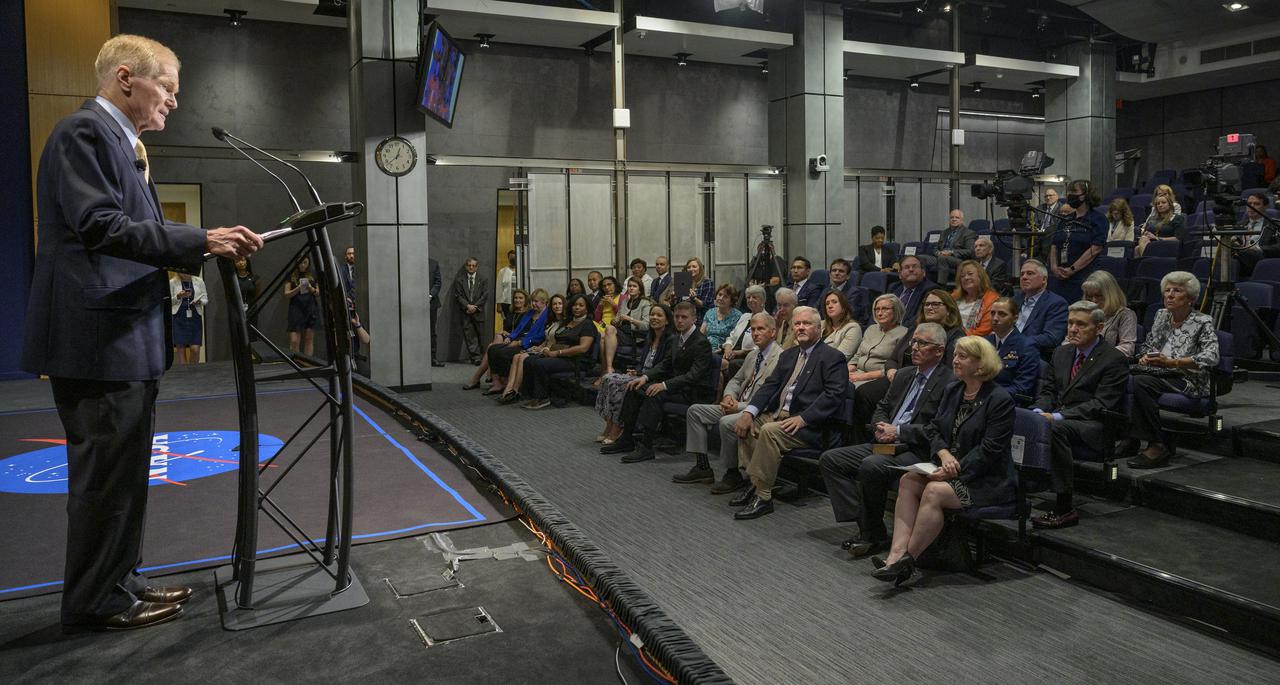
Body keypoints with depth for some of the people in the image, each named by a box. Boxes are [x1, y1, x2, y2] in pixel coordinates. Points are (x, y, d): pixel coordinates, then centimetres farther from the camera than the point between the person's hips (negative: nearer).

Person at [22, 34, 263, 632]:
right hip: (99, 339, -10)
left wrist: (209, 249, 13)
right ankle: (95, 602, 11)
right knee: (107, 472, -2)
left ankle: (119, 581, 28)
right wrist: (201, 240, -22)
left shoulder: (119, 141, 20)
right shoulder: (85, 130, -11)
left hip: (125, 340, 10)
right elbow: (100, 225, -22)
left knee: (122, 470, 16)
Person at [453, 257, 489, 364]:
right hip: (465, 311, 0)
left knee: (479, 334, 1)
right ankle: (475, 357, -7)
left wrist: (475, 306, -8)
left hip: (478, 311, 1)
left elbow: (485, 295, 2)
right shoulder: (459, 280, 7)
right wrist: (467, 306, -12)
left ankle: (477, 356, 11)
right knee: (469, 333, -6)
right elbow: (458, 296, 1)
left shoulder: (482, 279, 8)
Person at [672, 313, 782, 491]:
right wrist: (728, 396, 1)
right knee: (695, 410, 5)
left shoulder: (780, 358, -15)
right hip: (738, 406, 10)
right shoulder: (753, 354, 15)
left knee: (726, 422, -35)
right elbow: (736, 380, 24)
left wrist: (739, 406, -21)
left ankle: (733, 475, -14)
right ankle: (702, 468, 6)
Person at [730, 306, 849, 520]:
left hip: (809, 425, -8)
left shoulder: (832, 357, -4)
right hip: (777, 414, 8)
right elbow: (770, 385, 13)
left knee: (769, 431, -30)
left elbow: (833, 395, -15)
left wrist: (803, 418, -24)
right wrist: (749, 411, -5)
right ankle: (754, 483, 0)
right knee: (745, 423, -10)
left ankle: (763, 497, -23)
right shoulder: (788, 355, 20)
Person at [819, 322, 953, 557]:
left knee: (871, 466, -35)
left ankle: (873, 536, -15)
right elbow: (882, 407, 22)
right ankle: (863, 524, -10)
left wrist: (898, 431, -16)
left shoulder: (949, 383, -8)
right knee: (829, 459, -4)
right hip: (885, 444, 9)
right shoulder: (904, 375, 18)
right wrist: (881, 427, -1)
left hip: (917, 452, -9)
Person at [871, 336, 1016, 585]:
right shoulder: (952, 391, 12)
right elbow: (935, 429, 11)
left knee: (934, 491, -29)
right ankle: (897, 553, -29)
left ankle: (907, 561, -22)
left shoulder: (1000, 399, -12)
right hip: (951, 469, 7)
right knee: (908, 481, -18)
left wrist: (955, 470, -21)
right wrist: (944, 454, -10)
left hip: (988, 479, -7)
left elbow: (989, 450, -17)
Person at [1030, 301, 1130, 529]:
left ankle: (1064, 508, -30)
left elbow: (1101, 404, -13)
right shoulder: (1061, 353, 17)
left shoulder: (1115, 359, -5)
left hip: (1091, 425, -6)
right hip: (1056, 418, 6)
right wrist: (1040, 411, -7)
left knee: (1055, 429, -36)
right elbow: (1047, 390, 17)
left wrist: (1057, 417, -21)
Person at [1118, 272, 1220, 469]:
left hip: (1188, 381, -6)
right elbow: (1148, 345, 26)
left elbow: (1211, 357, -17)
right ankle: (1130, 438, -18)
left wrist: (1172, 362, -27)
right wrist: (1145, 356, 1)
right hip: (1157, 374, 6)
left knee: (1138, 383, -33)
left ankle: (1158, 445, -28)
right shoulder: (1161, 316, 16)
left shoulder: (1203, 322, -3)